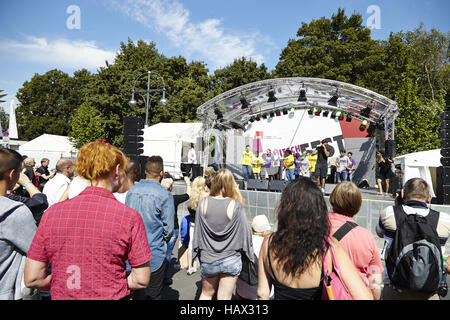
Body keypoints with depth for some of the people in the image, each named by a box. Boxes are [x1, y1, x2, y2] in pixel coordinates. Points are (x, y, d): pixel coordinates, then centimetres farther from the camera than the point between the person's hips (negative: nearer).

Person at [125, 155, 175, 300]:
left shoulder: (131, 191, -1)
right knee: (153, 295, 10)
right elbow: (168, 228, -12)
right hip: (155, 254, -5)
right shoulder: (164, 195, -16)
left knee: (137, 293, 20)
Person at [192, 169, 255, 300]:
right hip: (231, 260, -2)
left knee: (206, 294, 24)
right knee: (224, 297, 13)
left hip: (208, 260, 2)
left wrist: (197, 253, 12)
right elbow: (245, 232, -10)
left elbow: (197, 231, -2)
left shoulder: (203, 203, -11)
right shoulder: (236, 206, -16)